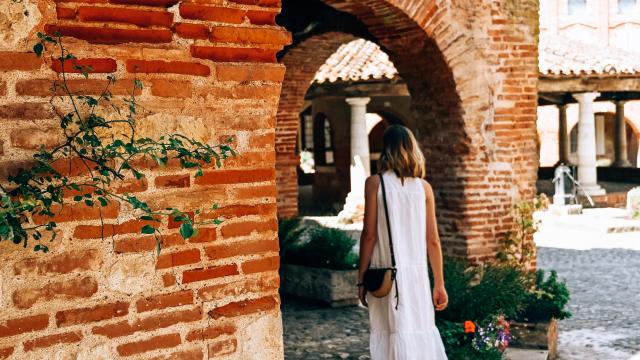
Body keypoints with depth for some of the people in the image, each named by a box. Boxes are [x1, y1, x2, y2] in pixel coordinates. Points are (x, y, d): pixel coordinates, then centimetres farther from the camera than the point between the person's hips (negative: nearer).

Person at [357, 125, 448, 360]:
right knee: (423, 332, 10)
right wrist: (439, 284, 10)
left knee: (392, 336, 2)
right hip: (417, 273, 2)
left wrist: (361, 279, 1)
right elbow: (433, 241, 3)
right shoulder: (423, 187, 4)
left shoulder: (375, 183, -3)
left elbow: (369, 235, -6)